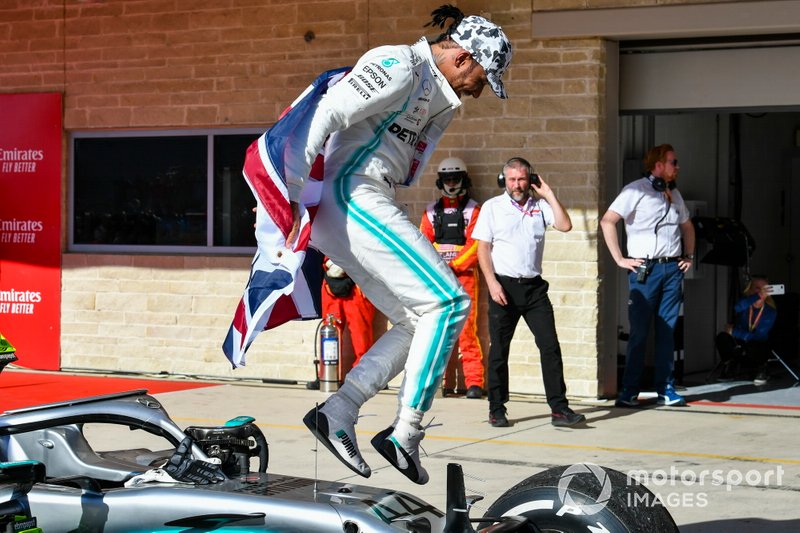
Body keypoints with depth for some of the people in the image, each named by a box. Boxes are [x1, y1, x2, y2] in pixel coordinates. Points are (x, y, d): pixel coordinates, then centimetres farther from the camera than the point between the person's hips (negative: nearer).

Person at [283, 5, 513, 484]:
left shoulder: (439, 98, 21)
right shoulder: (400, 66, -10)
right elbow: (324, 116, -18)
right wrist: (294, 198, -21)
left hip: (369, 206, 10)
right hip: (349, 194, -10)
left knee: (420, 323, 7)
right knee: (447, 302, -14)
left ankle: (337, 414, 3)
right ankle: (406, 434, -12)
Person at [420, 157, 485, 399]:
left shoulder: (473, 209, 5)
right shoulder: (431, 211, 16)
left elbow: (475, 245, -4)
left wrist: (452, 266, -12)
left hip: (464, 275, -3)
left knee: (466, 329, -9)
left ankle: (474, 382, -9)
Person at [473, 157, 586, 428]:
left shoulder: (540, 206, 11)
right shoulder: (492, 207, 5)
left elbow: (565, 225, -4)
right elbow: (483, 248, 1)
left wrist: (549, 195, -3)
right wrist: (492, 283, -10)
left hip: (534, 286, 2)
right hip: (504, 286, -2)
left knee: (550, 345, -5)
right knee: (499, 350, 3)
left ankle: (559, 408, -4)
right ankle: (497, 409, 11)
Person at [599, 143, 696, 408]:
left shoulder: (674, 194, 17)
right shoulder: (636, 190, -5)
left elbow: (687, 226, 32)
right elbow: (607, 221, -13)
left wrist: (689, 255, 19)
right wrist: (619, 259, -14)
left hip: (673, 268, 6)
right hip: (645, 269, -6)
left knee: (667, 331, 6)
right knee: (639, 332, -4)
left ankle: (666, 389, 11)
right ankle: (629, 392, 1)